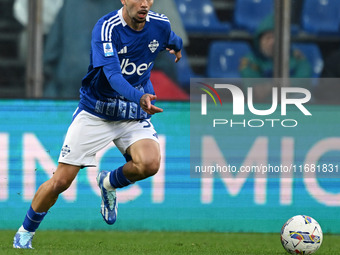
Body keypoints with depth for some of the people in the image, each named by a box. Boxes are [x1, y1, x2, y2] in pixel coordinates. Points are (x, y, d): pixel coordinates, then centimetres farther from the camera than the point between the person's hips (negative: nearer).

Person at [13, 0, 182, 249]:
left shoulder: (160, 25, -7)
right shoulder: (106, 28, -22)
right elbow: (113, 75, -34)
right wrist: (139, 97, -52)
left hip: (135, 116, 3)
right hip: (94, 113, -3)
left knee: (150, 164, -27)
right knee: (60, 181, -5)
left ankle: (109, 183, 7)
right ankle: (25, 233, 21)